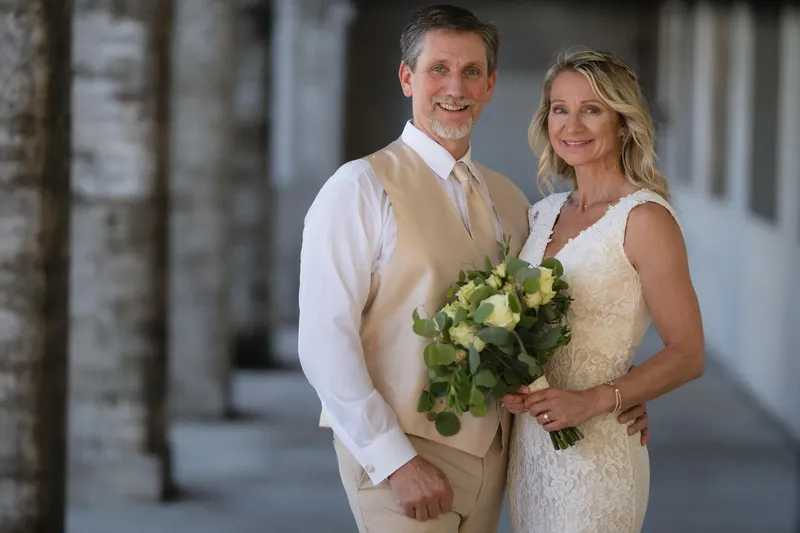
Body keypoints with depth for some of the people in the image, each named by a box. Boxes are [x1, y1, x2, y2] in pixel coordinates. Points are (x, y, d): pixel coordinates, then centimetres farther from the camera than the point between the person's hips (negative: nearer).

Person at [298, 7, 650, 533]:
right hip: (401, 455, -6)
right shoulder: (359, 190, -9)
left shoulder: (510, 202, 10)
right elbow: (325, 341, -14)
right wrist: (396, 463, -18)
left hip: (490, 449, 6)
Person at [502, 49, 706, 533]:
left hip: (596, 449, -6)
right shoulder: (546, 213, 8)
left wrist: (593, 401, -22)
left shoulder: (644, 217, -12)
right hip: (529, 443, 6)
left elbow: (688, 356, -12)